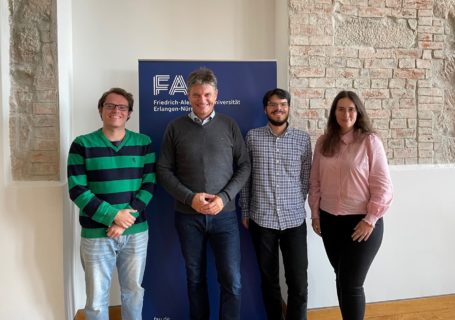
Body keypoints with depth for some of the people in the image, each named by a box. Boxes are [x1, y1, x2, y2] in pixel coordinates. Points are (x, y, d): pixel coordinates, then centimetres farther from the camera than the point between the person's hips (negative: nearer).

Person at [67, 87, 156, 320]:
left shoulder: (143, 143, 4)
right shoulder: (82, 144, -2)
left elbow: (149, 185, 0)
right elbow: (77, 191, -8)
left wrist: (127, 218, -13)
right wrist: (113, 216, -16)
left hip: (136, 232, 2)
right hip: (96, 234, -2)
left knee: (134, 292, 15)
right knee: (96, 298, 9)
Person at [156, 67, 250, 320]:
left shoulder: (229, 126, 3)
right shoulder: (175, 128, 1)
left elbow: (244, 166, 2)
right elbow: (163, 170, 0)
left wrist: (224, 197, -11)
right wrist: (190, 198, -13)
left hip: (224, 215, 0)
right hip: (187, 216, 0)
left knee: (232, 281, 1)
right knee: (195, 278, 13)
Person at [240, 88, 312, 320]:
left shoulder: (303, 138, 2)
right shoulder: (253, 137, 1)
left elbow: (306, 177, 8)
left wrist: (295, 205, 6)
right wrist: (245, 211, 5)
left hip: (294, 220, 0)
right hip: (261, 220, 0)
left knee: (298, 283, 2)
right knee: (269, 279, 13)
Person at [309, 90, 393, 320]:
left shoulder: (370, 141, -7)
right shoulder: (323, 142, 5)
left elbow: (382, 185, -9)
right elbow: (315, 182, 9)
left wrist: (370, 220, -12)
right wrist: (315, 214, 7)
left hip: (361, 221, -4)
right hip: (330, 221, 4)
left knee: (351, 284, -1)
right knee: (341, 280, 16)